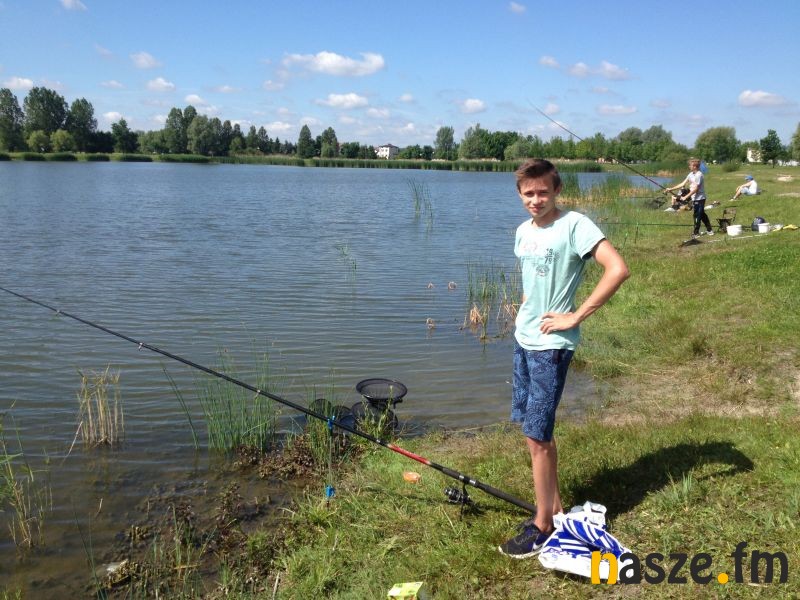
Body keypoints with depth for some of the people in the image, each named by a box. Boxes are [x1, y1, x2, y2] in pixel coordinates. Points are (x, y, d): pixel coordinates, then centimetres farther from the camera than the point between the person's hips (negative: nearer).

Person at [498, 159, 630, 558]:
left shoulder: (574, 225, -13)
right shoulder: (524, 231, 10)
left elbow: (618, 269, -24)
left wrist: (575, 316, -20)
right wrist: (525, 312, 11)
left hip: (551, 346, -8)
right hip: (523, 340, 8)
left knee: (536, 437, -3)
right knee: (537, 431, 14)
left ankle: (542, 527, 11)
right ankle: (554, 507, 29)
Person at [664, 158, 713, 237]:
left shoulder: (699, 175, -18)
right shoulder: (691, 174, 9)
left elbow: (695, 189, -21)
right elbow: (683, 184, 11)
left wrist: (686, 197, -22)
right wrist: (671, 189, 7)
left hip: (699, 199, -9)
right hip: (695, 198, 9)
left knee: (697, 216, -2)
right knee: (702, 214, 15)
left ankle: (696, 233, 6)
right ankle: (709, 230, 24)